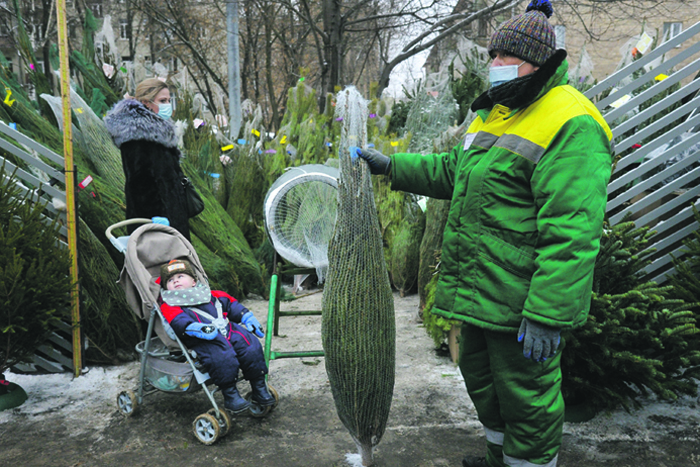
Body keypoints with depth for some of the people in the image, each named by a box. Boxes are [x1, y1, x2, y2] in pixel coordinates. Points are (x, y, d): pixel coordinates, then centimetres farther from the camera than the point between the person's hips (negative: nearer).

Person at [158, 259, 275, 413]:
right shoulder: (170, 306, 10)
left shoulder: (211, 295, 27)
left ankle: (259, 388, 1)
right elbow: (179, 321, -10)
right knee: (221, 357, -34)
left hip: (228, 329, 5)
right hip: (203, 340, -5)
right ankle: (230, 395, -18)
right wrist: (199, 328, -29)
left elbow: (230, 304, 31)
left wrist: (247, 317, 18)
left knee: (252, 347, -14)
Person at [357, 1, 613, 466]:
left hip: (522, 299, -10)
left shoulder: (572, 126, -18)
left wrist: (548, 315, -28)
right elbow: (453, 171, 23)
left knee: (525, 393, 6)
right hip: (481, 289, 10)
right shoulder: (496, 112, 14)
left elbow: (572, 232, -25)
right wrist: (391, 165, 15)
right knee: (482, 377, 25)